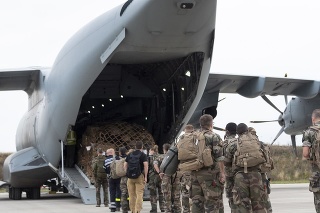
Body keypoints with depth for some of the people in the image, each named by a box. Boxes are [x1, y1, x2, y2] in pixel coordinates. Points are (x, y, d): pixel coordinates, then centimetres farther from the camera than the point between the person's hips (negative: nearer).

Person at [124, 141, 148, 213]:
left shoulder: (129, 155, 13)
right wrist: (145, 177, -10)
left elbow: (125, 165, 10)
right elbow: (145, 165, -12)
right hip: (139, 176, -4)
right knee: (139, 194, -5)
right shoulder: (143, 155, -1)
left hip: (130, 177, 4)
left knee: (132, 195, 9)